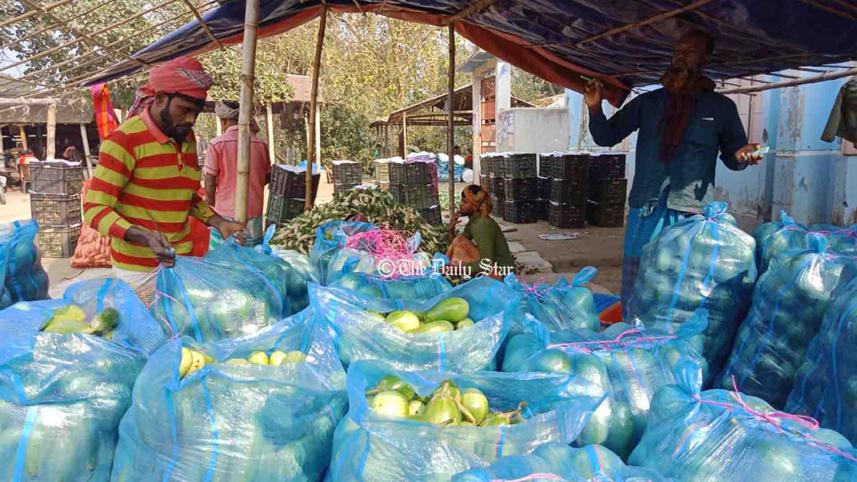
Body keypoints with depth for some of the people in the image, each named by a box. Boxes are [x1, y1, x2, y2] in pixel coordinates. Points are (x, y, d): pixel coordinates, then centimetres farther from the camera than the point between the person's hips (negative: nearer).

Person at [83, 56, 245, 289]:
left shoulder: (188, 139, 8)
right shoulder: (125, 140, -14)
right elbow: (95, 209, -15)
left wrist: (220, 223, 6)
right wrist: (145, 237, -30)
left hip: (180, 260, 6)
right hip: (139, 269, -6)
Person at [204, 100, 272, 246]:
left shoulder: (217, 144, -9)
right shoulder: (261, 144, 0)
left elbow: (210, 181, -5)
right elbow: (267, 178, 10)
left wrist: (211, 204, 10)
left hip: (226, 212, -3)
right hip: (254, 210, 3)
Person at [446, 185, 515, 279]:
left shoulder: (483, 224, -24)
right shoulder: (473, 221, 4)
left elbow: (486, 263, -28)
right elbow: (454, 245, 8)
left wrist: (459, 268, -27)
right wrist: (451, 229, -9)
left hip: (501, 273, -10)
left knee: (459, 241, -18)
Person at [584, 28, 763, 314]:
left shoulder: (721, 107, 9)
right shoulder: (648, 102, 13)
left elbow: (731, 157, 14)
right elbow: (606, 137, 13)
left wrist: (741, 156, -9)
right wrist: (595, 109, -5)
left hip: (691, 214, -2)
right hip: (646, 208, 2)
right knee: (634, 290, 5)